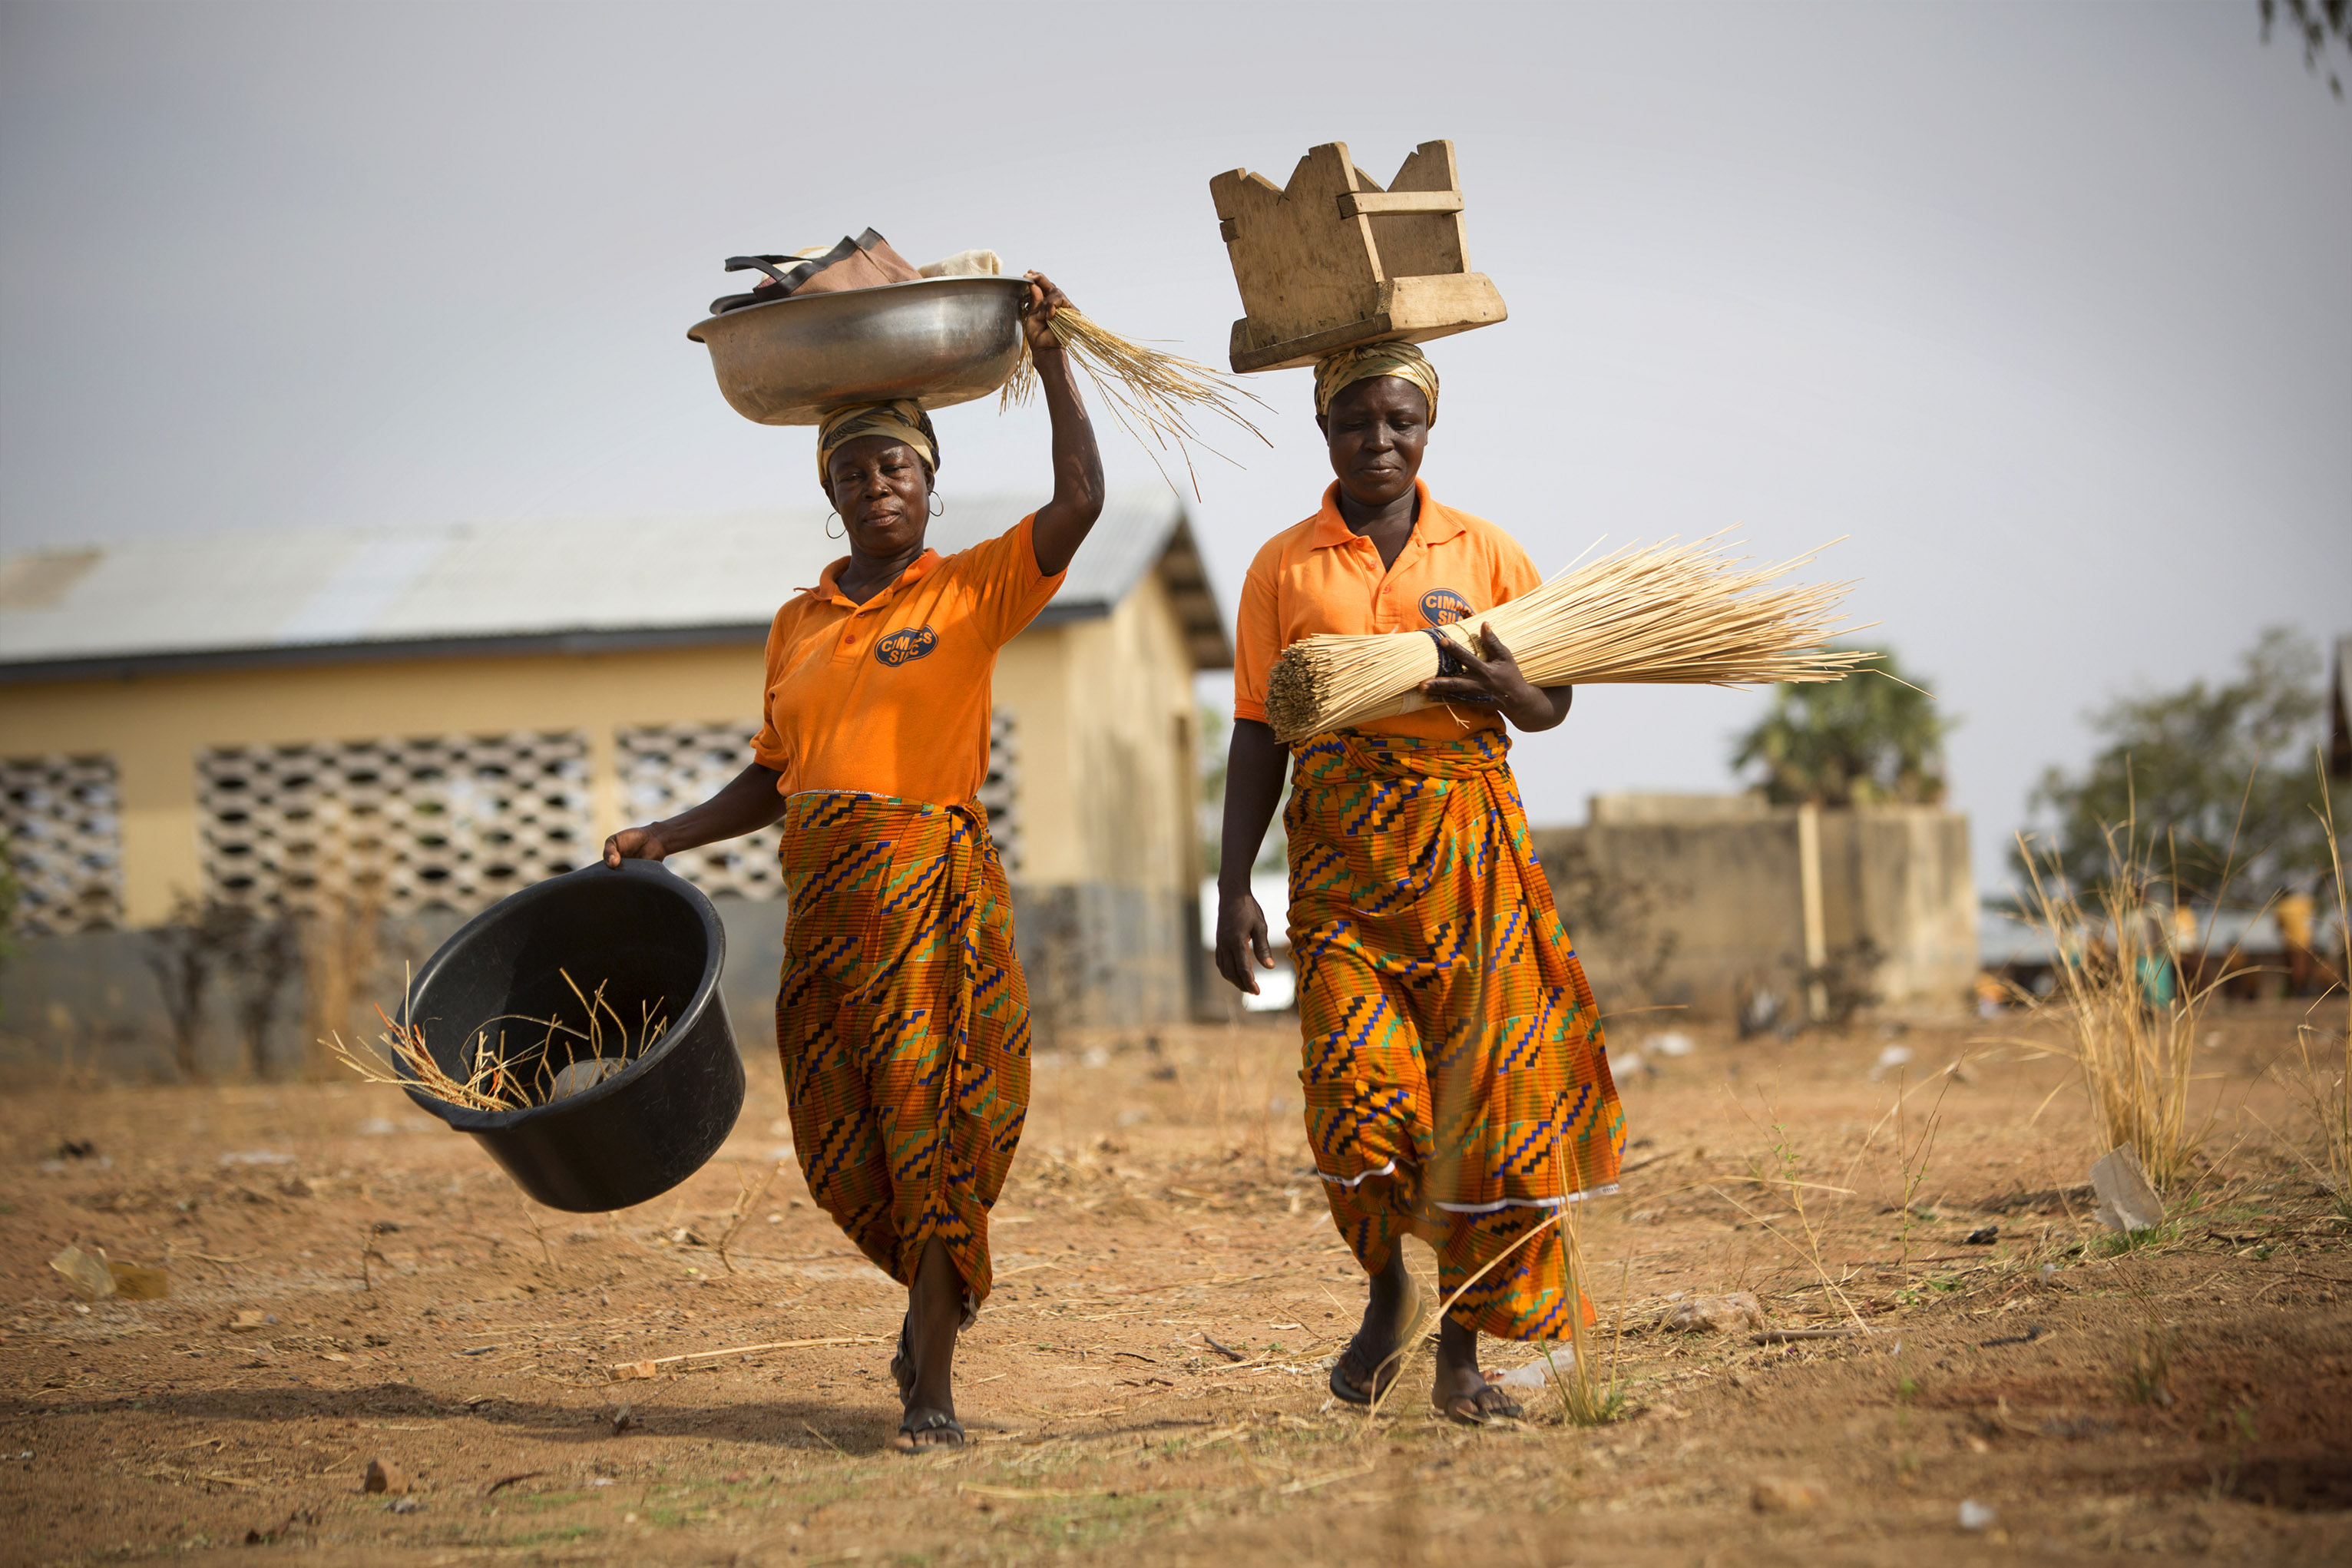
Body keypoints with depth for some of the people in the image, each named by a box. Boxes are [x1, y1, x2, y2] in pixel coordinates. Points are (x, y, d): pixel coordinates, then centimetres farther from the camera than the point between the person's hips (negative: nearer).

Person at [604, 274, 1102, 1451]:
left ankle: (932, 1387, -8)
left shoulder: (972, 590, 2)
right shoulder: (798, 626, 16)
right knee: (842, 1138, 6)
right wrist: (667, 837, 10)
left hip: (935, 883, -5)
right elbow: (774, 775, 20)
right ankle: (938, 1292, 33)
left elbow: (1080, 502, -11)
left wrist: (1050, 360, -12)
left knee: (934, 1121, -9)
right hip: (823, 899, 5)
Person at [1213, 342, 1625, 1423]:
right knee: (1359, 1098, -14)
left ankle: (1462, 1358, 10)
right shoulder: (1284, 568, 8)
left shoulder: (1486, 554, 9)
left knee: (1488, 1099, -2)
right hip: (1341, 859, -1)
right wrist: (1233, 891, 2)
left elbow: (1554, 706, 13)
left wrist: (1506, 689, -11)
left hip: (1472, 855, 1)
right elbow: (1259, 734, 8)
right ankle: (1389, 1295, 15)